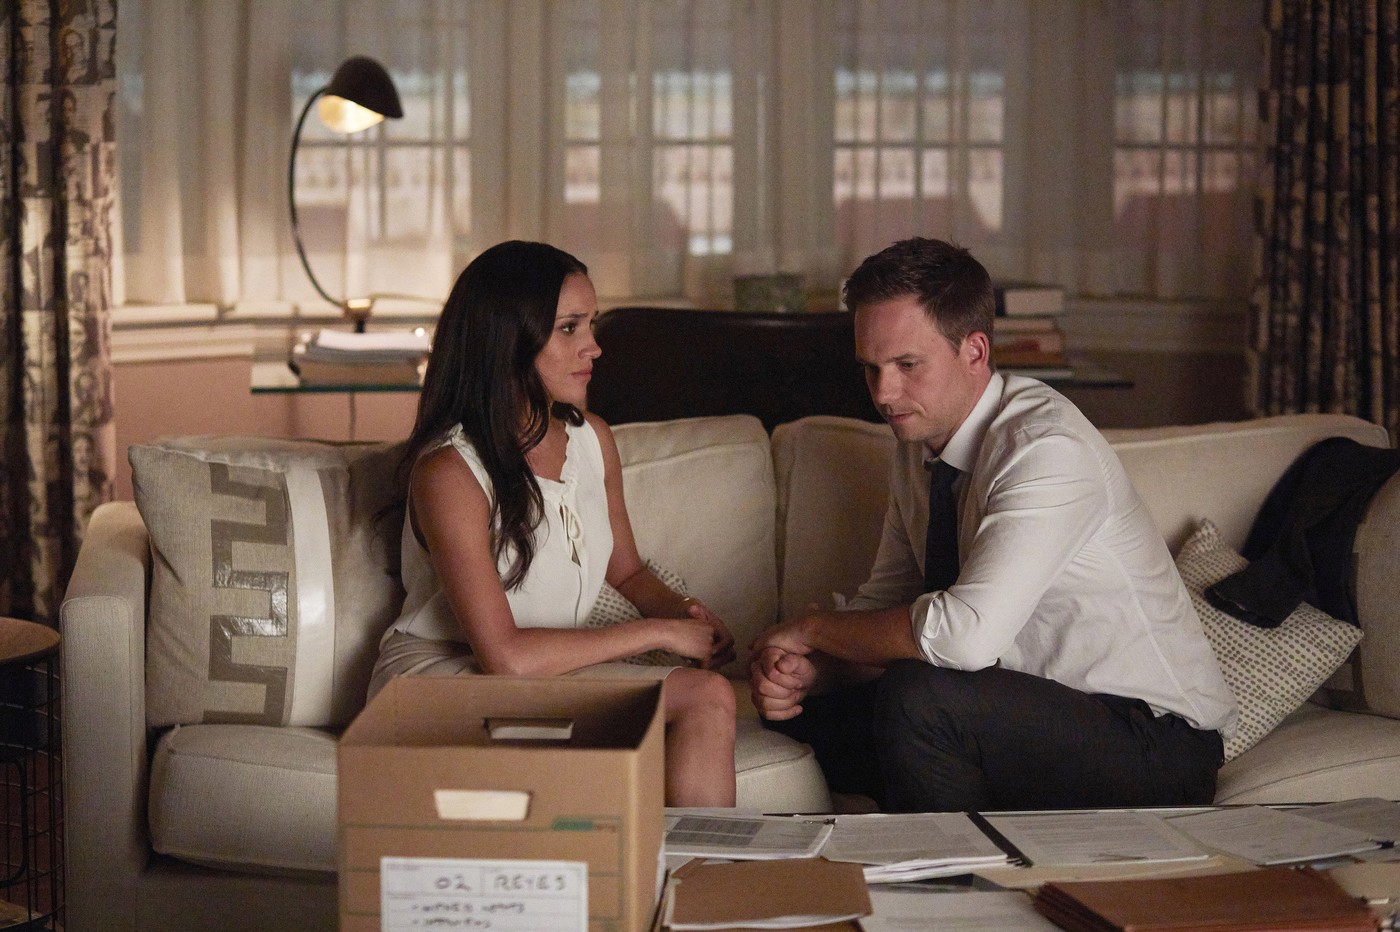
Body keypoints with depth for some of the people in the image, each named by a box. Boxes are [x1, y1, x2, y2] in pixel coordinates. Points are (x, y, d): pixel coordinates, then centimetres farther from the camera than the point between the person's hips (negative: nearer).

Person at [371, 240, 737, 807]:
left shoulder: (593, 439, 6)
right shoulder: (450, 470, -17)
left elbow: (627, 572, 22)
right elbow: (506, 655, -22)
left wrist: (682, 612, -1)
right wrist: (657, 633, -17)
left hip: (556, 671, 7)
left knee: (708, 695, -23)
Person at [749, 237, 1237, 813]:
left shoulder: (1047, 449, -23)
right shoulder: (919, 444, 5)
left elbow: (966, 634, -33)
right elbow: (885, 603, 10)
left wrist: (812, 629, -18)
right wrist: (803, 671, -11)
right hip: (1031, 711, 8)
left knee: (915, 698, -30)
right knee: (805, 711, 3)